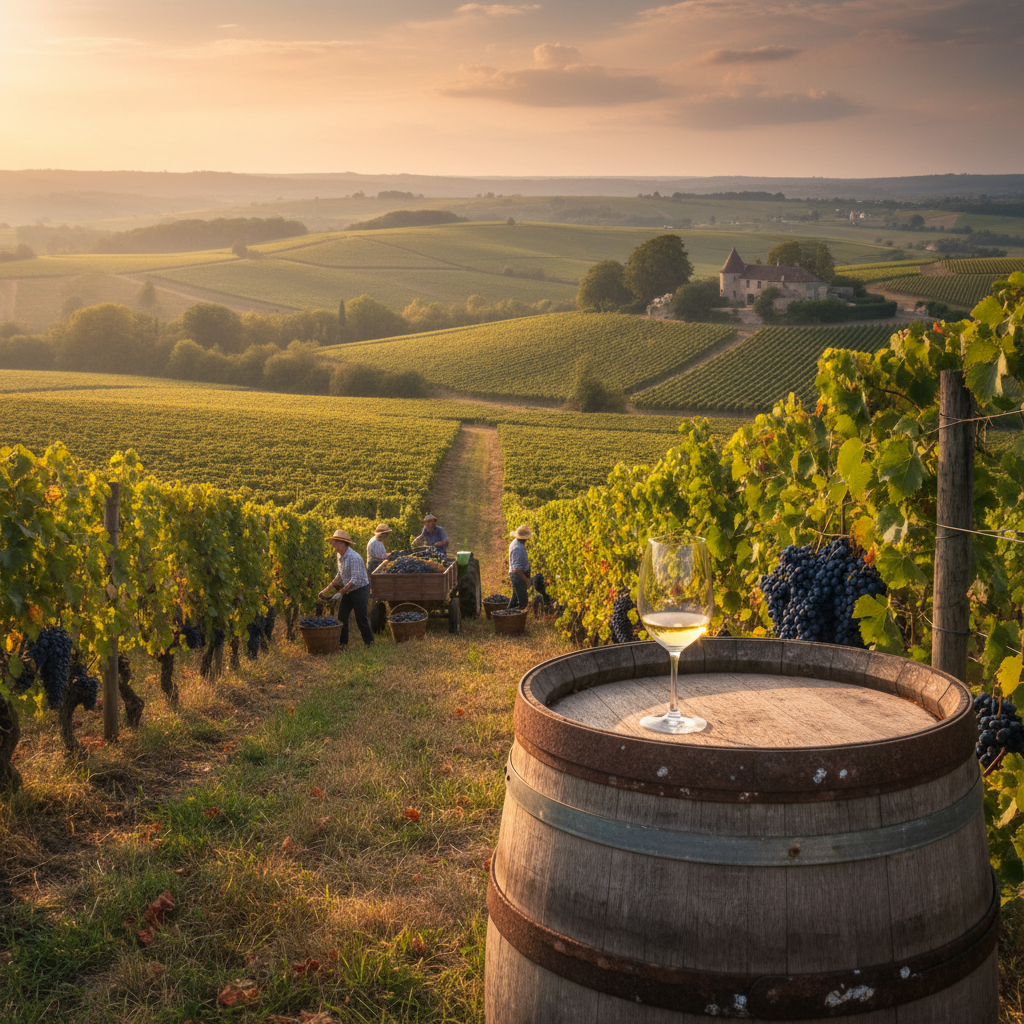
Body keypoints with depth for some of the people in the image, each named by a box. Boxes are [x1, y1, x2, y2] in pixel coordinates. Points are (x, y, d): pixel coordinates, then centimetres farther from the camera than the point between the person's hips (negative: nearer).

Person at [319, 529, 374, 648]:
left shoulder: (353, 557, -25)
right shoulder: (340, 556, 5)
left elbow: (355, 580, -29)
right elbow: (340, 575, 16)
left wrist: (340, 593, -28)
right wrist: (327, 588, 9)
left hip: (360, 589, -9)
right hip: (348, 590, 9)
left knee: (361, 618, -6)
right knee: (341, 616, 6)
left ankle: (370, 644, 5)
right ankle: (342, 643, 13)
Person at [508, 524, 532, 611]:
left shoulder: (515, 542, 8)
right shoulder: (518, 548, -26)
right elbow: (517, 568, -28)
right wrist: (526, 579, -22)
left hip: (515, 575, 11)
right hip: (519, 575, -11)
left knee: (515, 599, 20)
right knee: (523, 601, -5)